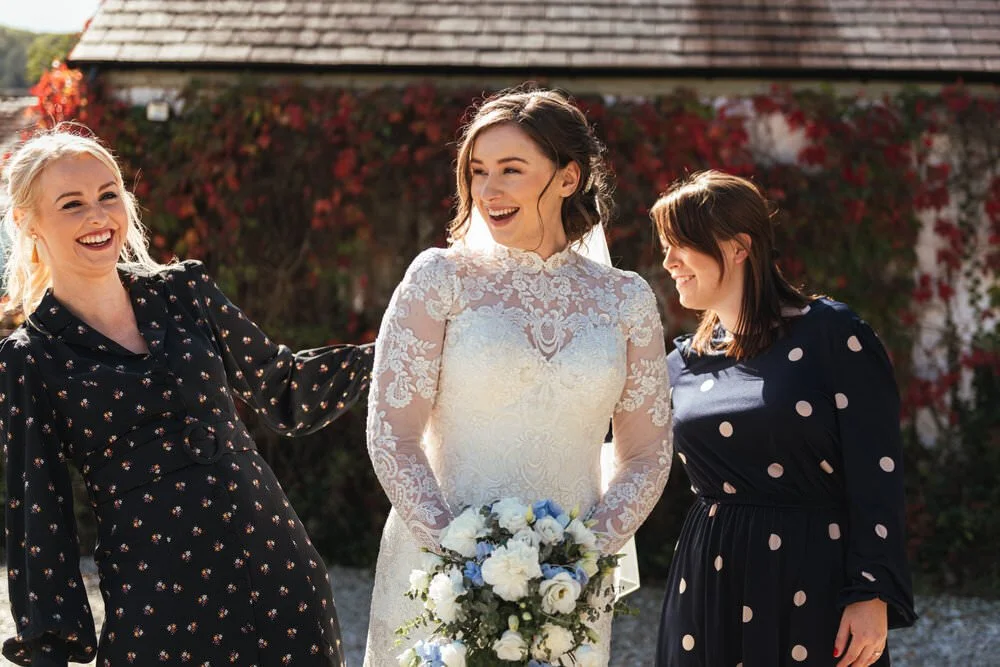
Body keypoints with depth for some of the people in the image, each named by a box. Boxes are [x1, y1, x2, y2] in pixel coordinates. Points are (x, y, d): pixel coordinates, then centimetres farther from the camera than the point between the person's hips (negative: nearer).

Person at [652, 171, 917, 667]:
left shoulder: (830, 334, -6)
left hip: (815, 580, -4)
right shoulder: (684, 364, 8)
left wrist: (872, 595, -14)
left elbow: (876, 473, -9)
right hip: (714, 585, 4)